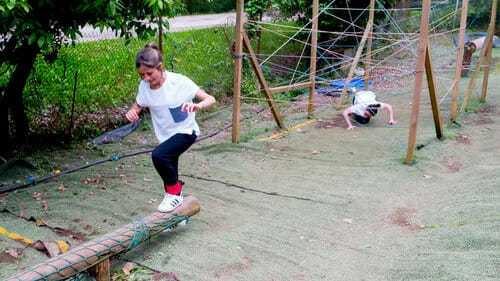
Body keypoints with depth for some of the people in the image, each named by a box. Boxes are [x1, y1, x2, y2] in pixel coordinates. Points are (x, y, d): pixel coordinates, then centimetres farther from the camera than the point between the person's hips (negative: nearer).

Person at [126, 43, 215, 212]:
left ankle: (175, 193, -8)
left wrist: (197, 106, -41)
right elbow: (136, 108, 8)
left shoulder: (179, 82, -21)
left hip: (185, 131, -6)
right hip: (165, 135, 6)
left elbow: (210, 99, -18)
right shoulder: (144, 87, -7)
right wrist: (131, 113, -17)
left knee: (158, 155, -30)